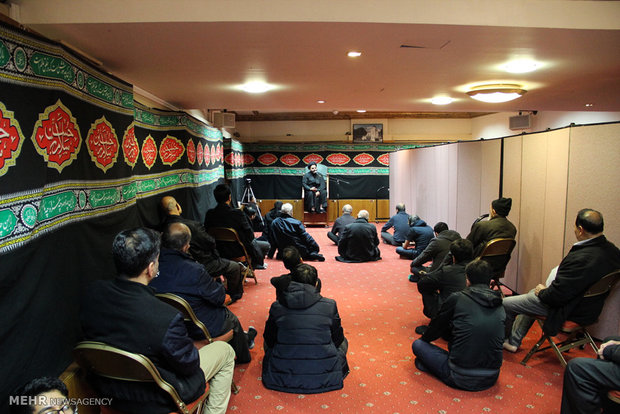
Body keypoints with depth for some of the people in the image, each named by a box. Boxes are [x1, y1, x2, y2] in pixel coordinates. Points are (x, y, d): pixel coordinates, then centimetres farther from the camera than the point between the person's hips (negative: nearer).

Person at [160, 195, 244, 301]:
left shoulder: (163, 225, -7)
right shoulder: (191, 225, -30)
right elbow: (210, 242, -18)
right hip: (201, 266, -9)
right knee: (235, 267, 8)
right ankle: (234, 295, 31)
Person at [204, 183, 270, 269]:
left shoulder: (209, 214, -13)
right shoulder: (237, 213, -27)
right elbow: (250, 235, -18)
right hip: (238, 252, -6)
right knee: (266, 245, 22)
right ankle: (257, 264, 45)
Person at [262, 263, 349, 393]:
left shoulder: (277, 306, -7)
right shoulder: (329, 305, -10)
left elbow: (269, 341, 5)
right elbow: (337, 340, 3)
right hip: (324, 377, -1)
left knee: (268, 343, 32)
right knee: (343, 342, 27)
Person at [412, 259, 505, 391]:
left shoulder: (457, 298, -9)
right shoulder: (499, 307, 5)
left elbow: (438, 326, 4)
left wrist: (424, 339, 27)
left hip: (461, 378, -5)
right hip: (491, 379, 6)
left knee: (418, 344, 9)